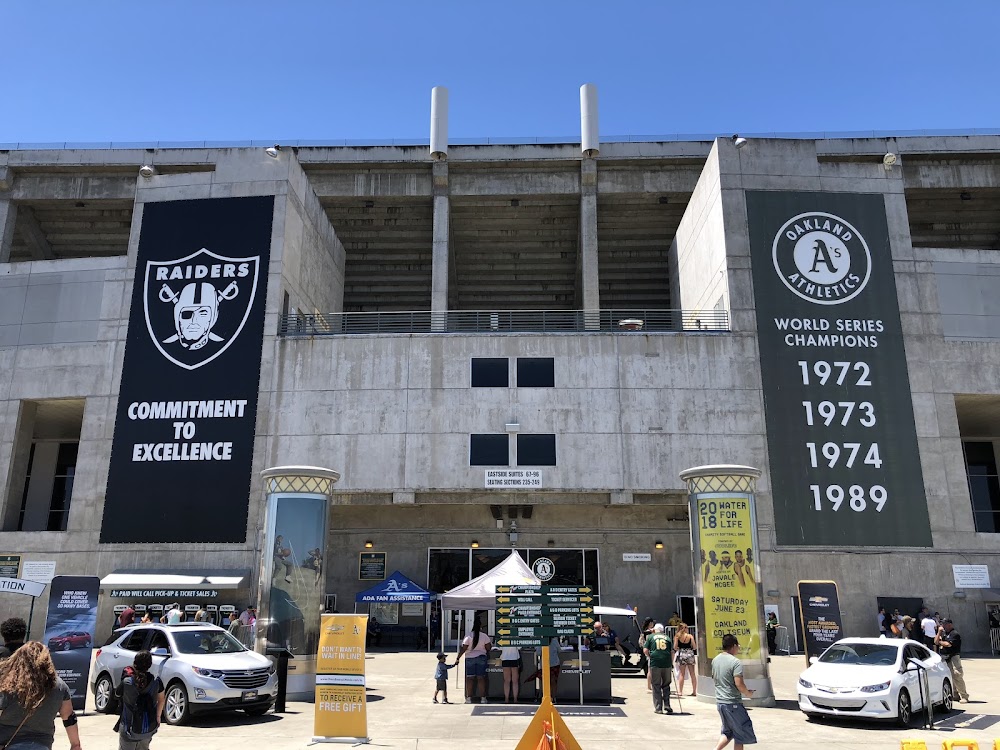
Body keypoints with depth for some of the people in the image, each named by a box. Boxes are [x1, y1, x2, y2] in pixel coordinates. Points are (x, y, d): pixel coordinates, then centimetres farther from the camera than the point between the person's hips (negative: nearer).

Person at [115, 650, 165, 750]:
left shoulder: (126, 682, -18)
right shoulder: (156, 681, -10)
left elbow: (117, 693, 4)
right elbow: (161, 700, 5)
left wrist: (128, 675, 7)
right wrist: (158, 717, 20)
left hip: (129, 728, -4)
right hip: (149, 728, 4)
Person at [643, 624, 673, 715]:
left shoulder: (651, 637, 10)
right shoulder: (667, 638, 14)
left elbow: (645, 650, 1)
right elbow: (672, 652, 8)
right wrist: (671, 662, 15)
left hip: (655, 663, -1)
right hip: (666, 663, 2)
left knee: (656, 686, 6)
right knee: (666, 685, 16)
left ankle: (658, 708, 6)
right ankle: (667, 705, 11)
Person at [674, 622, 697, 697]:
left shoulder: (677, 636, -4)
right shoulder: (690, 636, -4)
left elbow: (675, 647, -7)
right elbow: (694, 647, -4)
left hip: (681, 655, 0)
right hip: (690, 654, 0)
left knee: (681, 674, 7)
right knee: (693, 674, 10)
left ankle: (680, 691, 9)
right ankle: (694, 691, 12)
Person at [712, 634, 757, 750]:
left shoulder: (715, 660, 7)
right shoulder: (736, 662, -17)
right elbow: (739, 685, -21)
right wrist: (749, 693, -3)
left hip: (719, 701, 8)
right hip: (733, 703, -8)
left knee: (728, 732, 22)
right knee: (741, 734, 7)